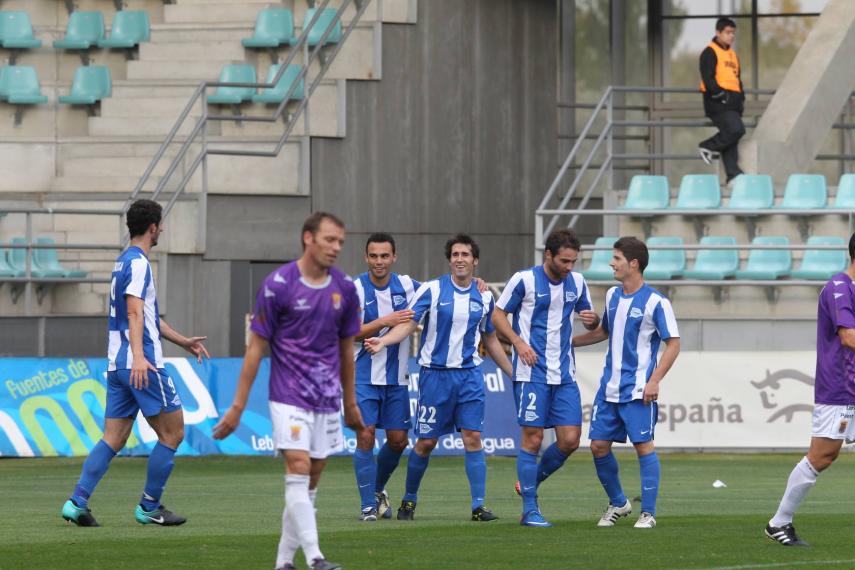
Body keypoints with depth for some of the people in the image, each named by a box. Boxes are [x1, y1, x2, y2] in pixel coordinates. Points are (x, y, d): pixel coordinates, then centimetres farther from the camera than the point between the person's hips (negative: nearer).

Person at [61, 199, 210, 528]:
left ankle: (77, 502, -6)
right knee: (172, 433, 1)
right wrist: (139, 356, -34)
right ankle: (149, 507, 4)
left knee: (113, 439, 6)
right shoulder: (137, 263, -10)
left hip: (117, 365, 9)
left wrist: (183, 341, 37)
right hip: (143, 365, -9)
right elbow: (134, 312, -23)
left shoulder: (125, 261, 21)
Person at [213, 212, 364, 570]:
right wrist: (238, 406, -6)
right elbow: (256, 346, -5)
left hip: (327, 399, 5)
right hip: (289, 396, -5)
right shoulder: (278, 285, -9)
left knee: (310, 483, 5)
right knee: (299, 469, -16)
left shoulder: (344, 289, 5)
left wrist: (350, 403, 21)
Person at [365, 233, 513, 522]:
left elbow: (490, 339, 19)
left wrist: (513, 372, 21)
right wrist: (383, 341, -28)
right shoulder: (432, 289, -4)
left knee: (473, 438, -7)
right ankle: (409, 500, 19)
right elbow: (408, 323, -9)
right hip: (435, 374, -2)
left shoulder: (484, 297, 7)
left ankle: (479, 506, -6)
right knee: (426, 442, 1)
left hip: (469, 375, 3)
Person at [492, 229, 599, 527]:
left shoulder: (576, 282, 9)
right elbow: (498, 315, 1)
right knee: (532, 437, -6)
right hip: (532, 372, -5)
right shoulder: (524, 279, -6)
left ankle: (531, 481, 23)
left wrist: (593, 319, -4)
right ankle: (530, 510, 2)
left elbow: (589, 320, 20)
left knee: (570, 440, -2)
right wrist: (518, 341, -15)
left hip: (564, 374, 5)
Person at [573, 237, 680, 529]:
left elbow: (673, 343, -10)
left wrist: (655, 380, -17)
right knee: (599, 445, 4)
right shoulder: (612, 295, 10)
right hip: (609, 388, 7)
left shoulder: (655, 302, -10)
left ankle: (648, 513, 0)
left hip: (638, 390, -7)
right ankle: (618, 503, 22)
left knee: (643, 445, -7)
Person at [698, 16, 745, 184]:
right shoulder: (710, 53, -5)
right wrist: (720, 94, -21)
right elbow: (708, 78, -14)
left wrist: (740, 97, 16)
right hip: (718, 103, -9)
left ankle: (733, 175, 5)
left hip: (732, 103, 9)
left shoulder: (732, 54, 22)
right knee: (736, 130, -21)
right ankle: (708, 147, -4)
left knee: (731, 138, 6)